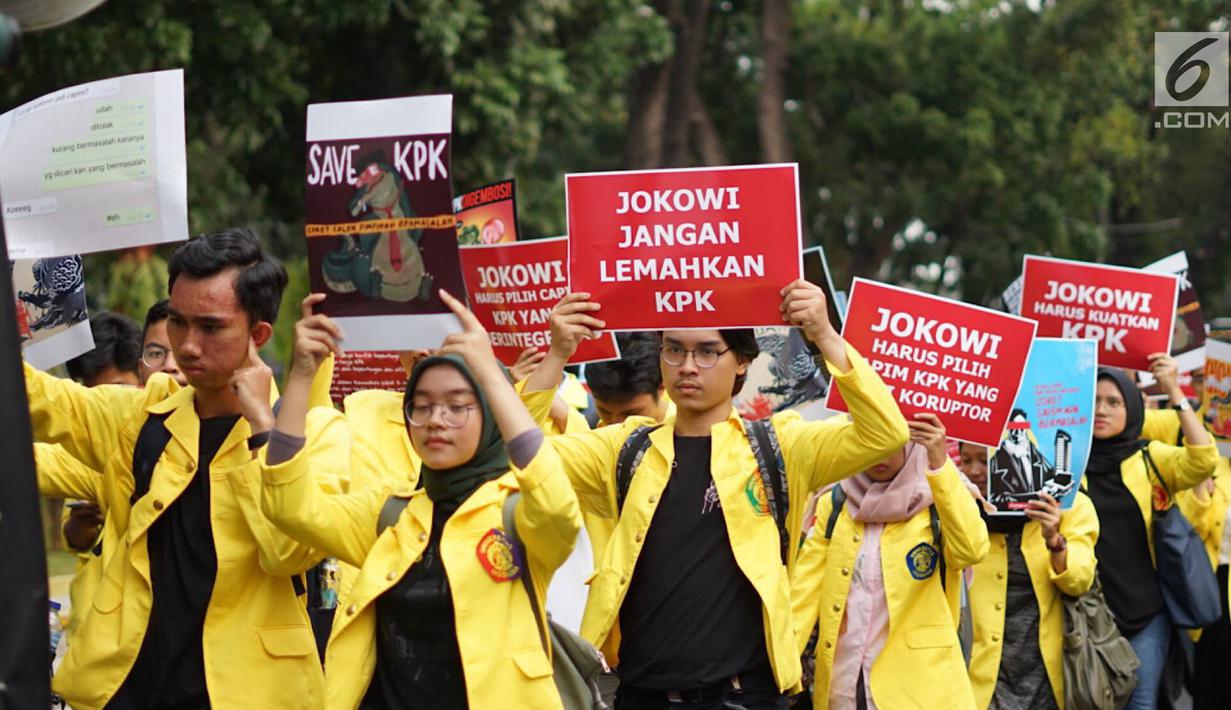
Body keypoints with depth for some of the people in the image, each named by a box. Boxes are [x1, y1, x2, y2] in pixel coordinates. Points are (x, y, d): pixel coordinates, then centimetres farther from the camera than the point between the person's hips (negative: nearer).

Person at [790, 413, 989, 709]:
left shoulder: (940, 502, 1)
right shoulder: (834, 505, 9)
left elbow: (972, 549, -19)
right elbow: (806, 587, 2)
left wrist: (939, 464, -24)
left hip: (919, 684, -3)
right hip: (841, 683, 3)